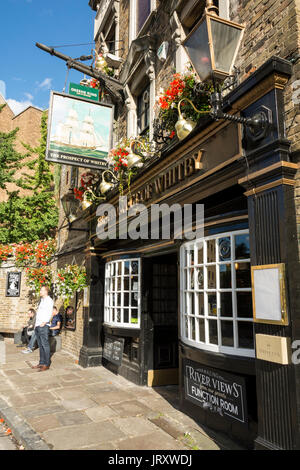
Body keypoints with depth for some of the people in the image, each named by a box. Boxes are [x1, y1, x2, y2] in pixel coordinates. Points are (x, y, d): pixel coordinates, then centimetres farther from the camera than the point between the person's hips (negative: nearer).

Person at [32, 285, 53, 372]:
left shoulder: (49, 300, -6)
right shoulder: (42, 300, 20)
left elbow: (49, 313, -14)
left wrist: (44, 322, -21)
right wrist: (36, 324, 16)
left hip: (43, 326, -9)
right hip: (37, 326, 9)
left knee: (45, 345, -6)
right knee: (40, 345, 12)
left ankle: (46, 364, -2)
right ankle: (41, 363, 18)